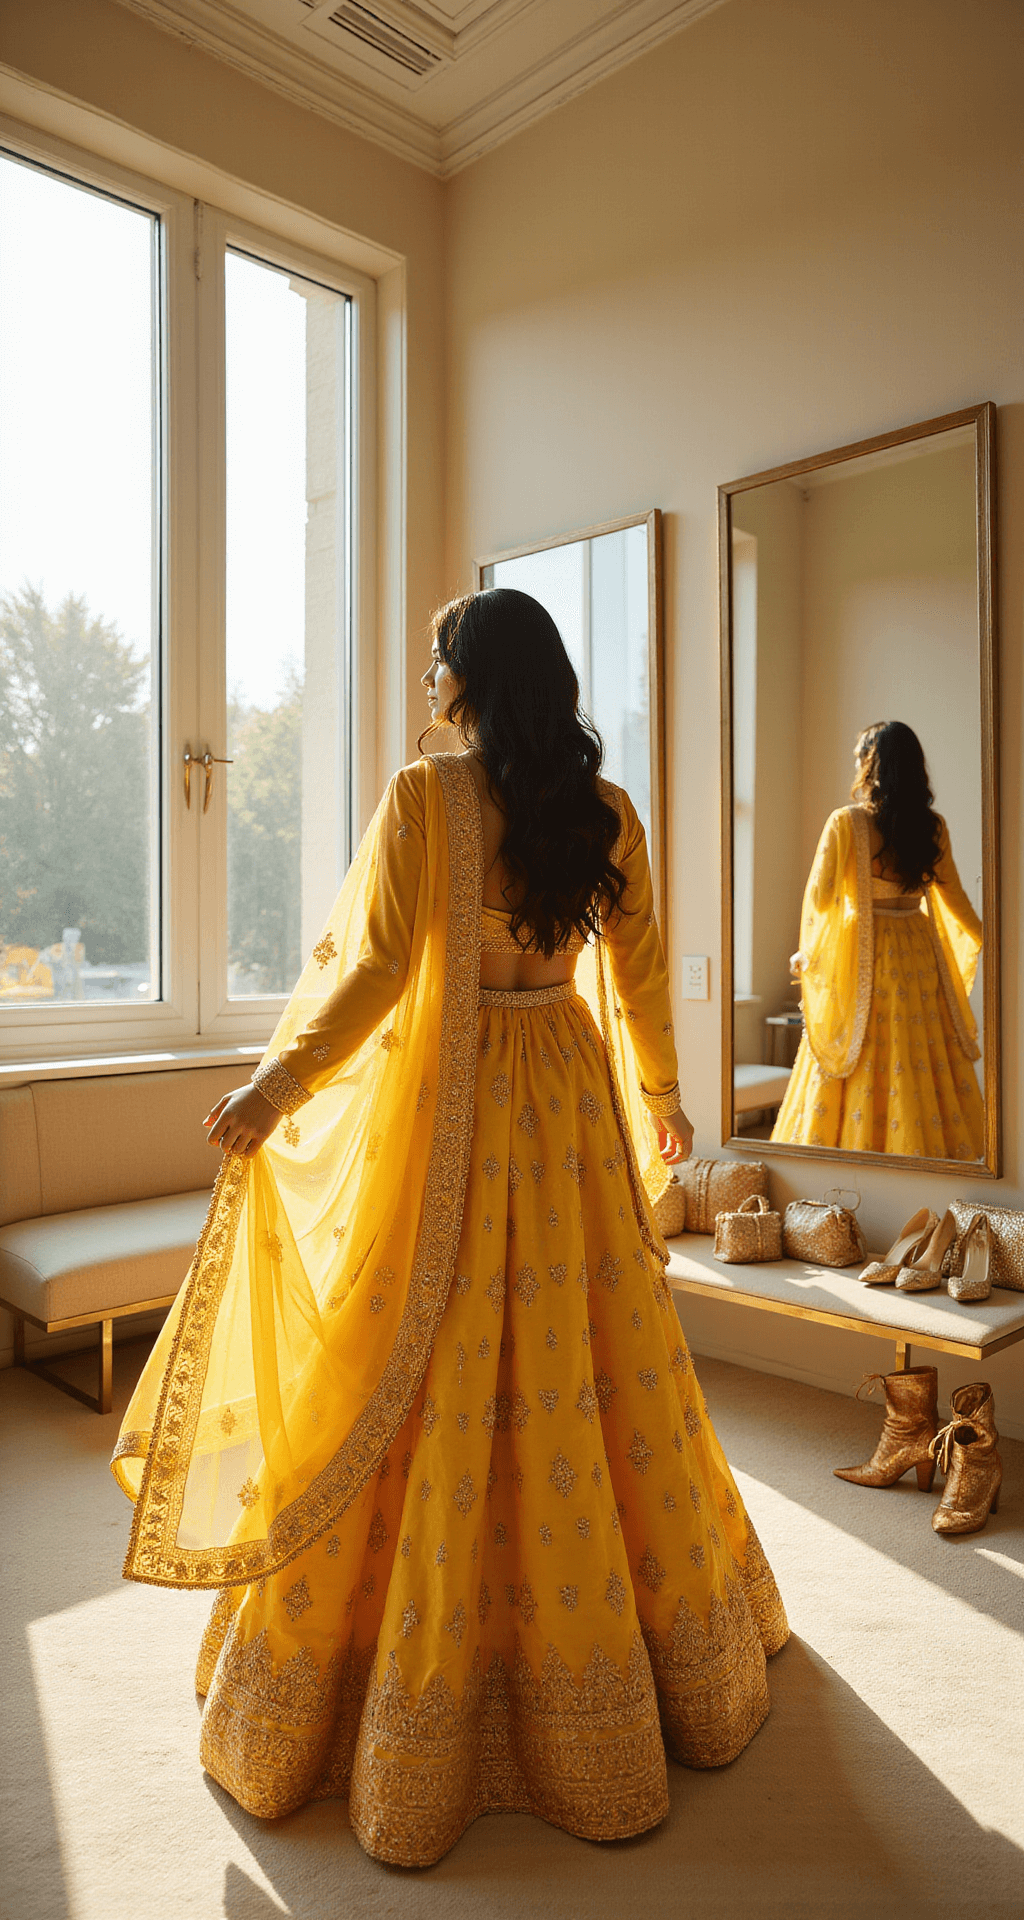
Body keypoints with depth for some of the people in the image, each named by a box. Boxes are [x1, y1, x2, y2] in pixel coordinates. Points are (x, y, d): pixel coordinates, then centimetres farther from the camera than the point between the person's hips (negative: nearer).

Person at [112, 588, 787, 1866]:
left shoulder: (424, 795, -10)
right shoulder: (605, 811, 4)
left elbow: (377, 967, -15)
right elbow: (640, 975, 9)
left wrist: (274, 1089, -8)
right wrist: (662, 1099, 22)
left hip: (451, 1108, -4)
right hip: (575, 1105, 5)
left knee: (438, 1389, 6)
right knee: (596, 1369, 17)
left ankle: (421, 1720, 23)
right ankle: (674, 1659, 37)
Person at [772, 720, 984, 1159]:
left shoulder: (846, 823, -10)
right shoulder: (933, 826, 2)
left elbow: (819, 897, -9)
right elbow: (953, 897, 12)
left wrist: (806, 953, 8)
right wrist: (983, 937, 30)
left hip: (861, 956, -4)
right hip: (919, 953, 4)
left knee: (863, 1071, 2)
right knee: (926, 1066, 9)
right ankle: (929, 1147, 15)